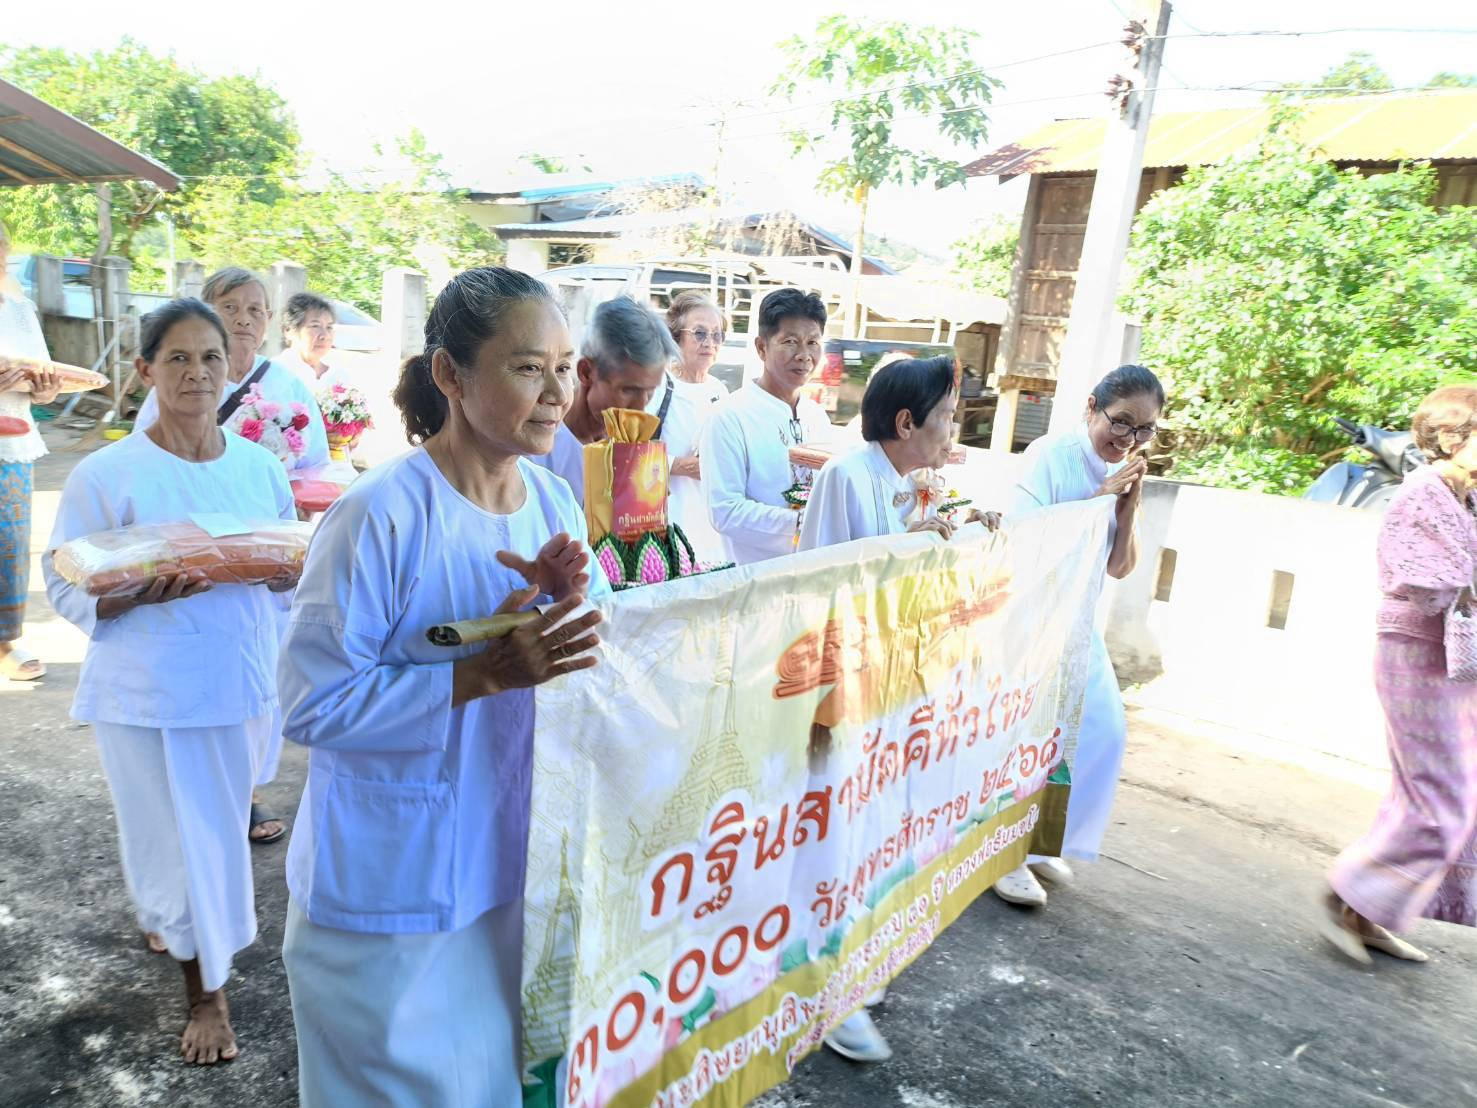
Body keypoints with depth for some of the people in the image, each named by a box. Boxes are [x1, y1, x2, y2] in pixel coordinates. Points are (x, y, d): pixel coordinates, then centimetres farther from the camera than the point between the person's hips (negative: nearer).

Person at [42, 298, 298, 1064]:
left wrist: (282, 568, -14)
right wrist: (142, 594, -27)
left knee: (213, 828, 20)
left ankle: (170, 917, 52)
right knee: (182, 838, 5)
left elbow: (293, 575, 9)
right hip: (150, 694, -4)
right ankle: (205, 989, 26)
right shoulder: (105, 475, -10)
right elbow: (67, 590, -8)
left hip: (243, 683, 4)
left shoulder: (259, 466, 2)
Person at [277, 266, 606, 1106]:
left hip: (515, 868, 6)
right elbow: (313, 704, -21)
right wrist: (484, 674, -27)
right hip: (392, 889, -5)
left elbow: (585, 666, 4)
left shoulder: (556, 504, -1)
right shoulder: (383, 515, -22)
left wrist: (572, 606, -17)